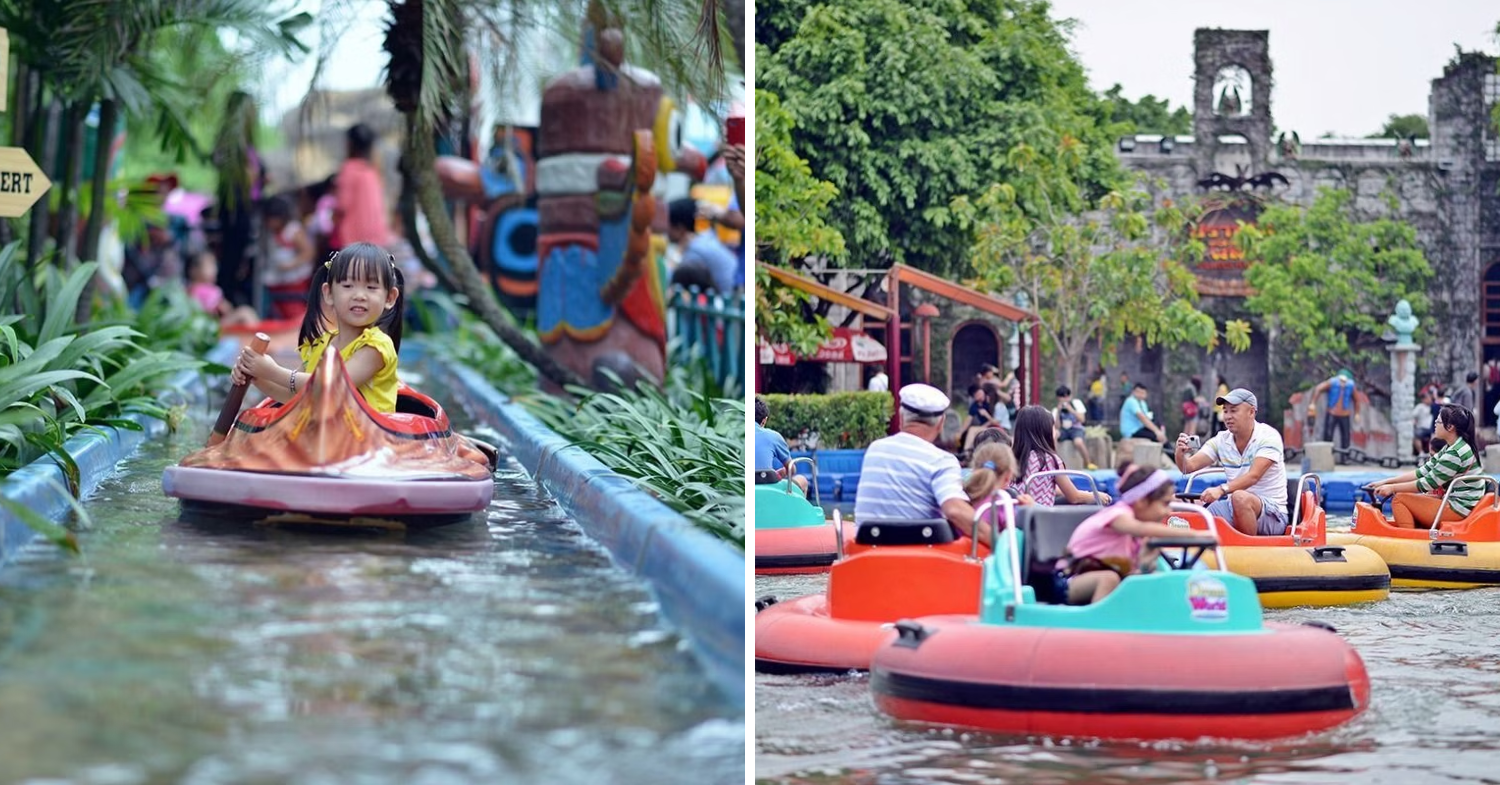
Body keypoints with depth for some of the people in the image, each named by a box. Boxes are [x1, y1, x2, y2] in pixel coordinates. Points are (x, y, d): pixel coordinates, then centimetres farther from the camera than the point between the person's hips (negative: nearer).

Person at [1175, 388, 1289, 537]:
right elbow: (1189, 467, -3)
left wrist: (1221, 490, -39)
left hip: (1272, 514, -5)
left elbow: (1253, 476, -25)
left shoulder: (1268, 436, -11)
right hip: (1236, 508, 5)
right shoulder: (1221, 440, 5)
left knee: (1240, 497, -35)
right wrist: (1180, 453, -26)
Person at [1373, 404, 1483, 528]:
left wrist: (1392, 488, -10)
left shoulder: (1456, 454, -20)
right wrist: (1386, 482, 5)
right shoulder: (1450, 449, 12)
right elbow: (1422, 472, 10)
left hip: (1458, 508, -10)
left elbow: (1428, 483, -18)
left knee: (1399, 499, -8)